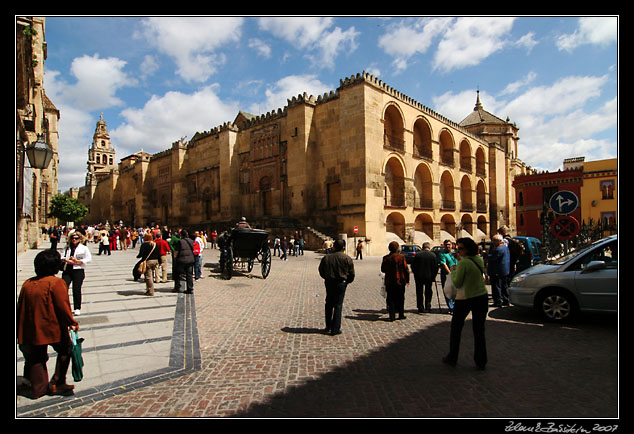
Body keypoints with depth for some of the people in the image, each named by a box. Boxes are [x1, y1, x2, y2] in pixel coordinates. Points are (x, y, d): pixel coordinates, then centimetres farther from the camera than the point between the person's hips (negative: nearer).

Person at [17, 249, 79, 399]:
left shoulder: (27, 284, 6)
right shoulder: (56, 282, -14)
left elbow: (20, 307, 13)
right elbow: (63, 306, -17)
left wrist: (21, 331, 23)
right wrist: (72, 323, -5)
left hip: (30, 330, 6)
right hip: (53, 328, -6)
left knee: (36, 357, 18)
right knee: (65, 351, 12)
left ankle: (38, 388, 23)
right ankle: (57, 384, 12)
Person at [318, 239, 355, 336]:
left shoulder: (326, 258, -4)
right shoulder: (347, 258, -7)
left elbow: (321, 271, 7)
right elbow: (352, 273, -4)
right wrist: (347, 281, 12)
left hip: (329, 283, 2)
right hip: (341, 283, -2)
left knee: (329, 304, 18)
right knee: (338, 306, 4)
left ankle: (328, 326, 27)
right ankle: (335, 329, 6)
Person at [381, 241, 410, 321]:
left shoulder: (386, 258, -3)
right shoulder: (401, 257, -9)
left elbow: (383, 269, 5)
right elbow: (406, 269, -6)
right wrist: (407, 280, 5)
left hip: (389, 282, 1)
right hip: (400, 282, -1)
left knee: (391, 299, 7)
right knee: (400, 299, 12)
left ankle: (392, 316, 6)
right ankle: (401, 315, 19)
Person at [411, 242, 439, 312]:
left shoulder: (417, 255, -4)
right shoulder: (433, 255, -4)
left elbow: (413, 266, -1)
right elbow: (436, 267, -2)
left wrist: (415, 274, 11)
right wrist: (434, 276, 8)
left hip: (419, 277, 0)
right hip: (429, 277, 1)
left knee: (419, 292, 8)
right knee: (428, 292, 14)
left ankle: (420, 307, 8)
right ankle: (427, 307, 13)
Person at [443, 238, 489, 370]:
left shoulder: (463, 263, -19)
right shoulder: (479, 260, 2)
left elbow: (457, 283, -17)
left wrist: (453, 272, 0)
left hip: (465, 299, -6)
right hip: (482, 297, 6)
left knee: (456, 328, 11)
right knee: (479, 330, 12)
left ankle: (452, 358, 21)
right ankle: (481, 361, 17)